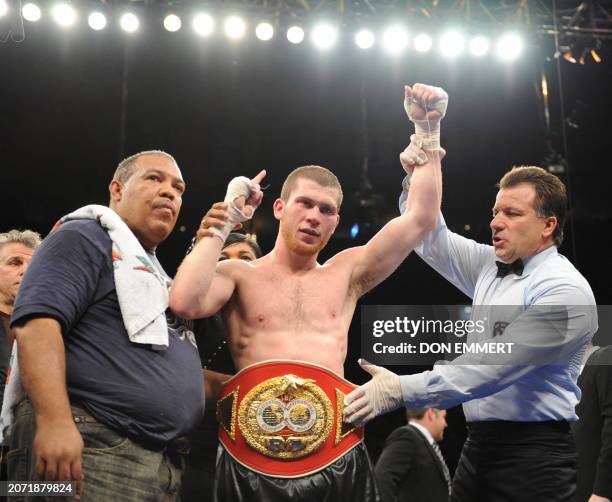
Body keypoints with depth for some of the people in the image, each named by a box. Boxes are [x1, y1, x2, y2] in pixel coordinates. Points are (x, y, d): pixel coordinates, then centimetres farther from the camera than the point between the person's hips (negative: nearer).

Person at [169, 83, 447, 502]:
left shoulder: (346, 272, 16)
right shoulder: (240, 275, 10)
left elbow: (420, 219, 10)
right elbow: (184, 303, -11)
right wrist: (225, 222, -2)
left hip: (336, 456, 2)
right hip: (250, 457, -1)